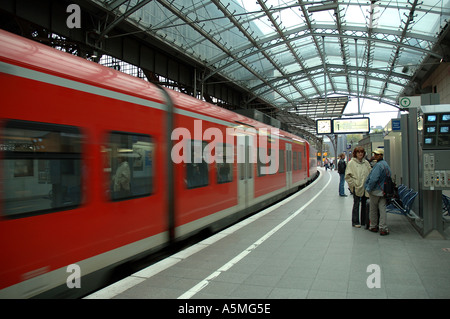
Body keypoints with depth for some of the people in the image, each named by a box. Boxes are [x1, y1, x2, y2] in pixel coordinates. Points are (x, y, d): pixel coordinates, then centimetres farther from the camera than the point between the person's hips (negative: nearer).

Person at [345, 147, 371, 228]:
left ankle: (364, 221, 23)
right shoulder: (351, 163, -5)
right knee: (356, 205, 3)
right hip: (357, 188, -4)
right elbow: (347, 176, -6)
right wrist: (353, 184, -11)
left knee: (365, 204, 11)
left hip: (365, 187, 4)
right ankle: (355, 222, 13)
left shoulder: (366, 162, 8)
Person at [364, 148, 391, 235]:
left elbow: (373, 179, -24)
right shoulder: (386, 164, 10)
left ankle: (373, 227, 19)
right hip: (383, 191, 7)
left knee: (373, 209, 8)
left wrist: (369, 189, -12)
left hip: (375, 191, -7)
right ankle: (383, 228, 3)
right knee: (382, 209, 5)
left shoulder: (378, 165, -18)